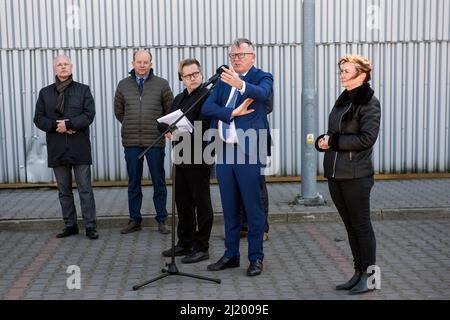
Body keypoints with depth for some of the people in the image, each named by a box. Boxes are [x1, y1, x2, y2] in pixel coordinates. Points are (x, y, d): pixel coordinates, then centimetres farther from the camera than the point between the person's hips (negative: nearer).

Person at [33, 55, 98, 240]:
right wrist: (56, 125, -12)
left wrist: (69, 124, -17)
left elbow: (89, 115, -6)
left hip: (79, 148, -3)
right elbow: (39, 119, 5)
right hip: (57, 148, 3)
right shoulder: (45, 93, 12)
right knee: (64, 190, 9)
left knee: (85, 189, -2)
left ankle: (90, 226, 2)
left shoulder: (83, 90, 6)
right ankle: (70, 225, 18)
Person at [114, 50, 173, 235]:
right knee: (133, 183, 10)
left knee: (159, 183, 5)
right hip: (131, 142, 2)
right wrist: (132, 126, 13)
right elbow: (119, 112, 17)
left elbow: (170, 110, 7)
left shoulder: (161, 84, 1)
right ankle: (135, 220, 20)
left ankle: (161, 221, 15)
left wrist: (161, 128, 6)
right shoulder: (123, 85, 7)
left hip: (155, 141, -2)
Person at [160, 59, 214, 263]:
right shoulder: (179, 99, 18)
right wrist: (170, 131, -2)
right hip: (182, 158, 8)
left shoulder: (207, 97, -9)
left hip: (198, 158, -8)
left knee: (202, 203, 1)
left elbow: (205, 128, -18)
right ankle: (185, 243, 27)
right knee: (183, 203, 15)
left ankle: (201, 247, 10)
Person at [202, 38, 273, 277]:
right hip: (224, 151, 5)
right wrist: (232, 112, -13)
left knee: (253, 207, 1)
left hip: (249, 152, -5)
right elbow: (207, 107, 1)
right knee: (229, 207, 13)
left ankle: (256, 257, 12)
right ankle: (231, 255, 25)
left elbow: (262, 94, -24)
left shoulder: (262, 77, 1)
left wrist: (240, 84, -42)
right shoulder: (224, 80, 14)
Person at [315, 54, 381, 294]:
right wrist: (322, 140, -2)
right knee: (350, 225, 13)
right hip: (334, 173, 8)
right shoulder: (342, 100, 16)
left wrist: (332, 141, -15)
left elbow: (366, 138, -18)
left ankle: (368, 276, 12)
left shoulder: (369, 102, -8)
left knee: (361, 225, 1)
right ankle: (358, 273, 22)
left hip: (356, 175, -8)